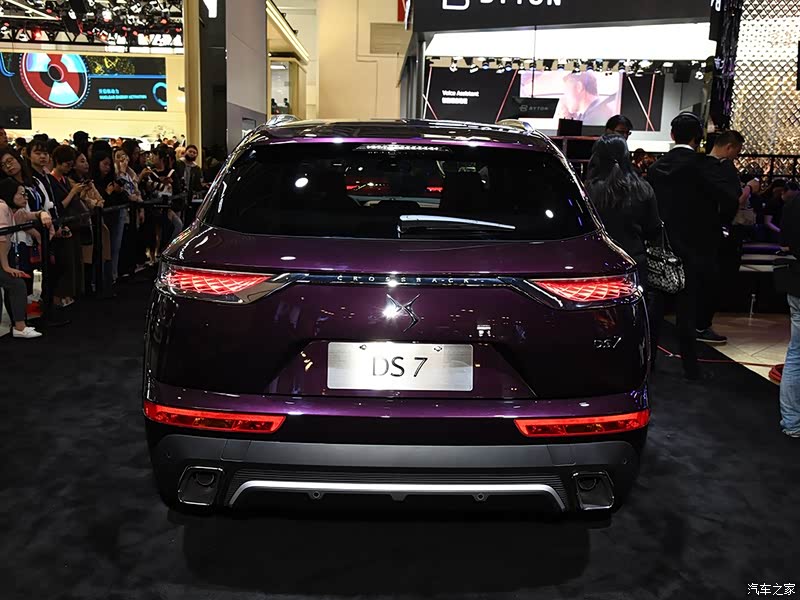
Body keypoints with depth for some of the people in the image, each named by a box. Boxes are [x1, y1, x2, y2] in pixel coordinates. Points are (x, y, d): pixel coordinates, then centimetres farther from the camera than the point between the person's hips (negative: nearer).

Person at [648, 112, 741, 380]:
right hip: (694, 247, -5)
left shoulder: (656, 167, 4)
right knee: (687, 308, 6)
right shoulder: (704, 165, -13)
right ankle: (690, 365, 15)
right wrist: (721, 220, -5)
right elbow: (731, 199, -23)